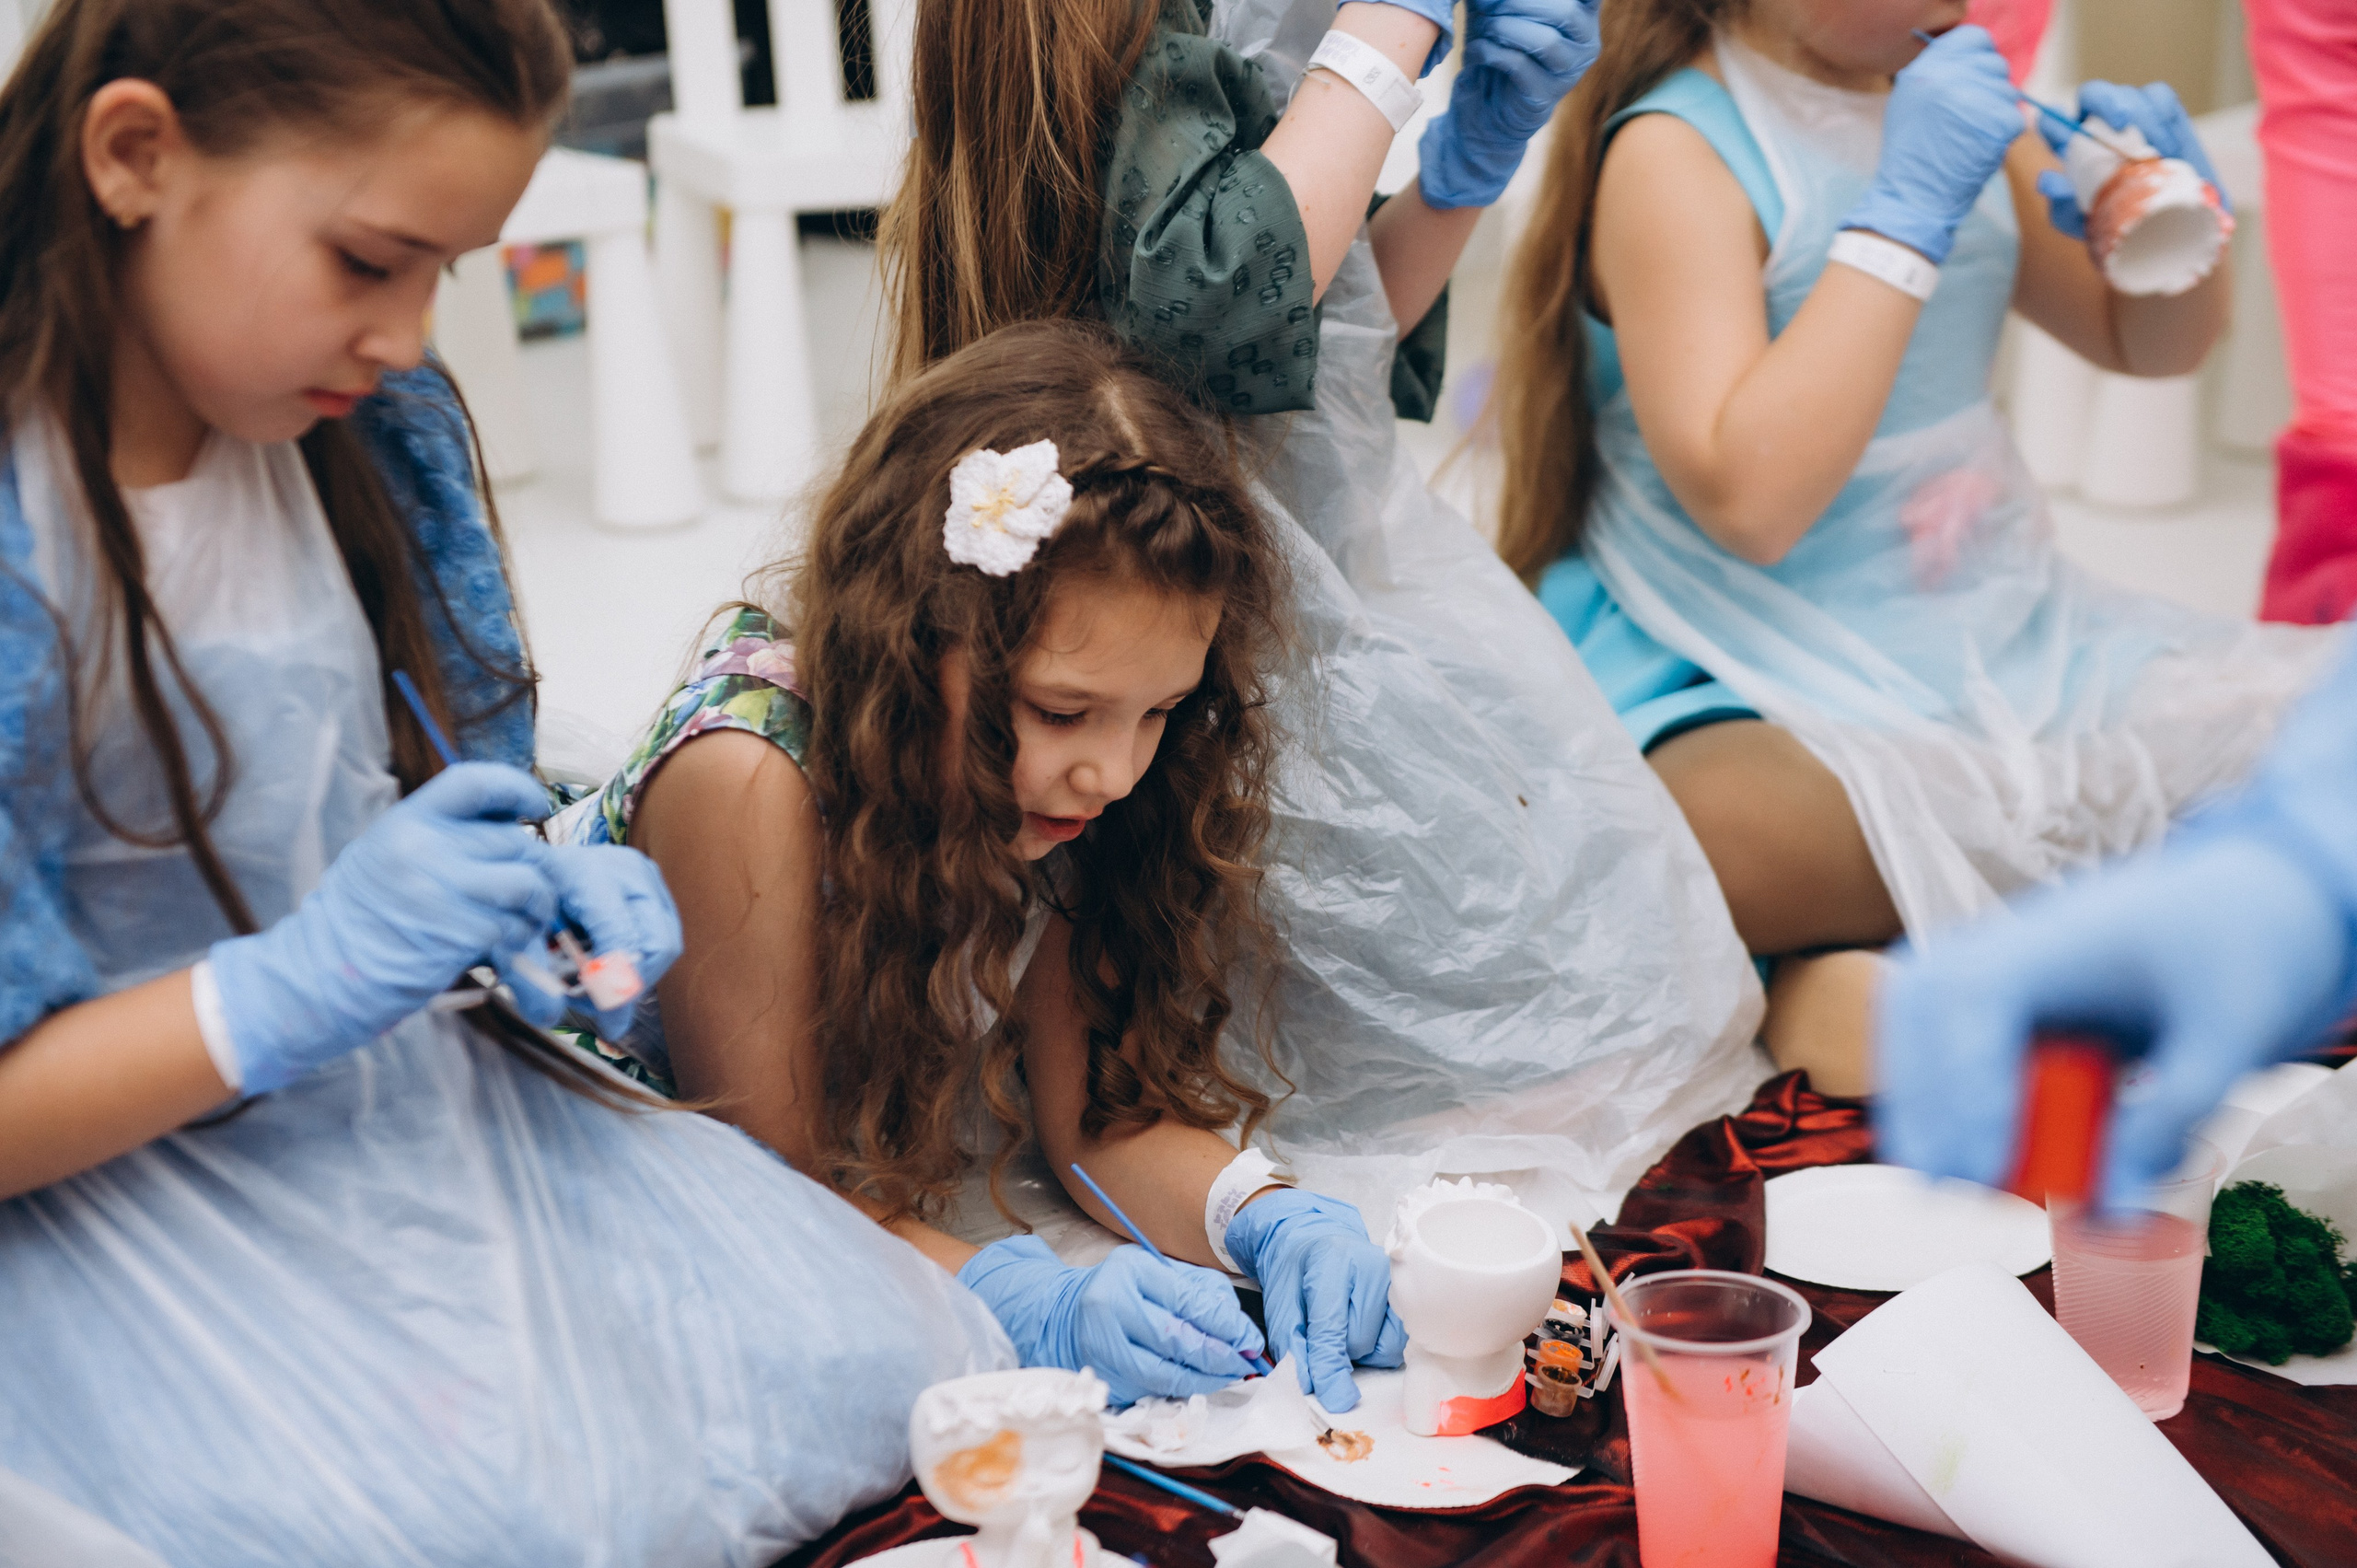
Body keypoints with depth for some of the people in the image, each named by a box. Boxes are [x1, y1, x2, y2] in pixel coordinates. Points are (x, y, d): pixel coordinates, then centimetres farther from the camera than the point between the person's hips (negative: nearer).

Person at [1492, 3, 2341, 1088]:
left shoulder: (1945, 94, 11)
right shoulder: (1675, 150, -10)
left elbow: (2148, 344, 22)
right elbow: (1748, 499, -23)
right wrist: (1909, 208, -20)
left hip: (2022, 649, 8)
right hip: (1774, 704, -7)